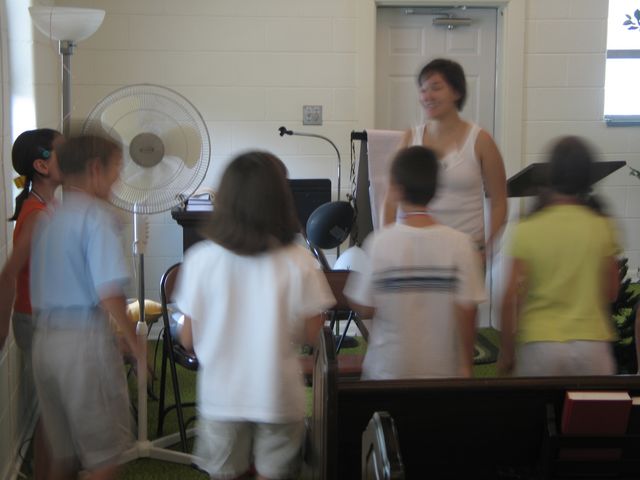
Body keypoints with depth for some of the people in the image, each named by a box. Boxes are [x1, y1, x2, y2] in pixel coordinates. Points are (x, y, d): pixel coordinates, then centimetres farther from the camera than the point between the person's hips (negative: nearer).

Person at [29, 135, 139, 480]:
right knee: (105, 452, 4)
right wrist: (133, 341, -7)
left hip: (44, 339, 8)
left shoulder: (46, 218, 11)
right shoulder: (97, 215, -11)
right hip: (84, 339, -7)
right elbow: (108, 293, -18)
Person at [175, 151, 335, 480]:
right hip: (278, 397, -1)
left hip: (220, 396, 1)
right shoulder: (299, 263, -13)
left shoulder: (200, 259, -11)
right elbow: (311, 335, -6)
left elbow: (187, 339, -4)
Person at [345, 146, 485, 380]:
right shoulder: (460, 244, -10)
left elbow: (365, 309, -6)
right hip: (443, 370, 1)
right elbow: (467, 312, -8)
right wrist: (466, 367, 4)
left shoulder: (379, 243, -12)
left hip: (388, 369, -1)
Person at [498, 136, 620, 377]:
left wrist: (506, 354, 1)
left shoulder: (528, 230, -8)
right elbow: (611, 293, 3)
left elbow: (511, 298, -8)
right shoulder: (602, 228, -4)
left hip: (539, 345, -1)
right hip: (592, 343, 1)